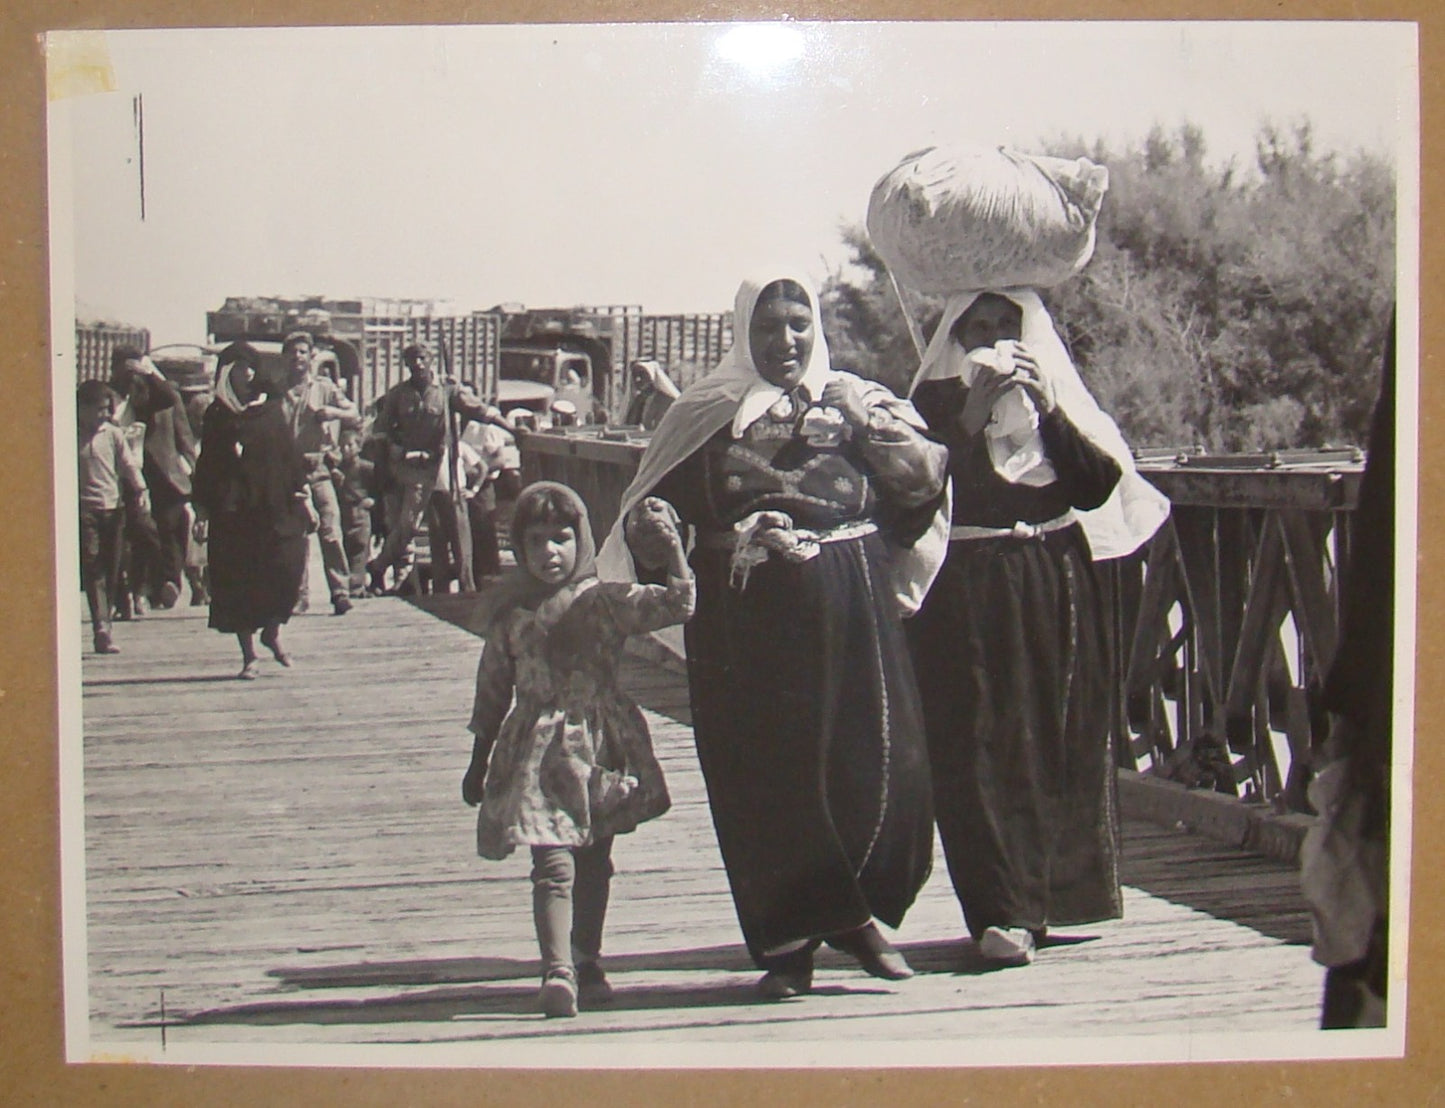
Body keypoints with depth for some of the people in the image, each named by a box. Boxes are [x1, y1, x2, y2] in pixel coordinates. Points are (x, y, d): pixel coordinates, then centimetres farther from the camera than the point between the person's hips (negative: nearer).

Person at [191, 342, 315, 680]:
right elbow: (206, 465, 5)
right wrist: (202, 512, -1)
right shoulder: (217, 417, 6)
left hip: (276, 508, 1)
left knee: (287, 568, -9)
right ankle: (248, 656, 7)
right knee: (238, 579, -1)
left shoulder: (272, 409, 10)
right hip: (233, 510, -1)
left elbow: (291, 453, 11)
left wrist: (304, 498, 5)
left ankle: (272, 631, 17)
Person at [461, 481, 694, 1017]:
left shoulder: (606, 601, -3)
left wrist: (673, 547, -22)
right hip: (540, 753, -1)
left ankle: (586, 963, 15)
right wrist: (479, 761, 10)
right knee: (554, 863, -6)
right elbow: (492, 691, 7)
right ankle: (557, 971, -5)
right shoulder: (511, 612, 0)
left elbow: (676, 604, -13)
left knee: (594, 862, 7)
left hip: (600, 748, 1)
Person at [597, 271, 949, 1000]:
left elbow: (924, 477, 1)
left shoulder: (858, 400, 11)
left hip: (851, 619, 1)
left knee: (876, 768, -3)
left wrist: (858, 419, -10)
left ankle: (854, 912, 21)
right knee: (764, 781, 0)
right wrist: (653, 525, -15)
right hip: (746, 626, -1)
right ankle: (789, 943, 14)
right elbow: (652, 508, 7)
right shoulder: (707, 414, 9)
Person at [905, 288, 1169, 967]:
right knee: (979, 750, -8)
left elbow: (1101, 485, -2)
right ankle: (1001, 913, -7)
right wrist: (977, 407, -17)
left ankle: (1042, 898, 16)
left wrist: (1045, 408, -10)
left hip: (1055, 588, 3)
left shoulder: (1059, 396, 12)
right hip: (965, 597, -3)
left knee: (1057, 742, 4)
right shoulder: (937, 401, 4)